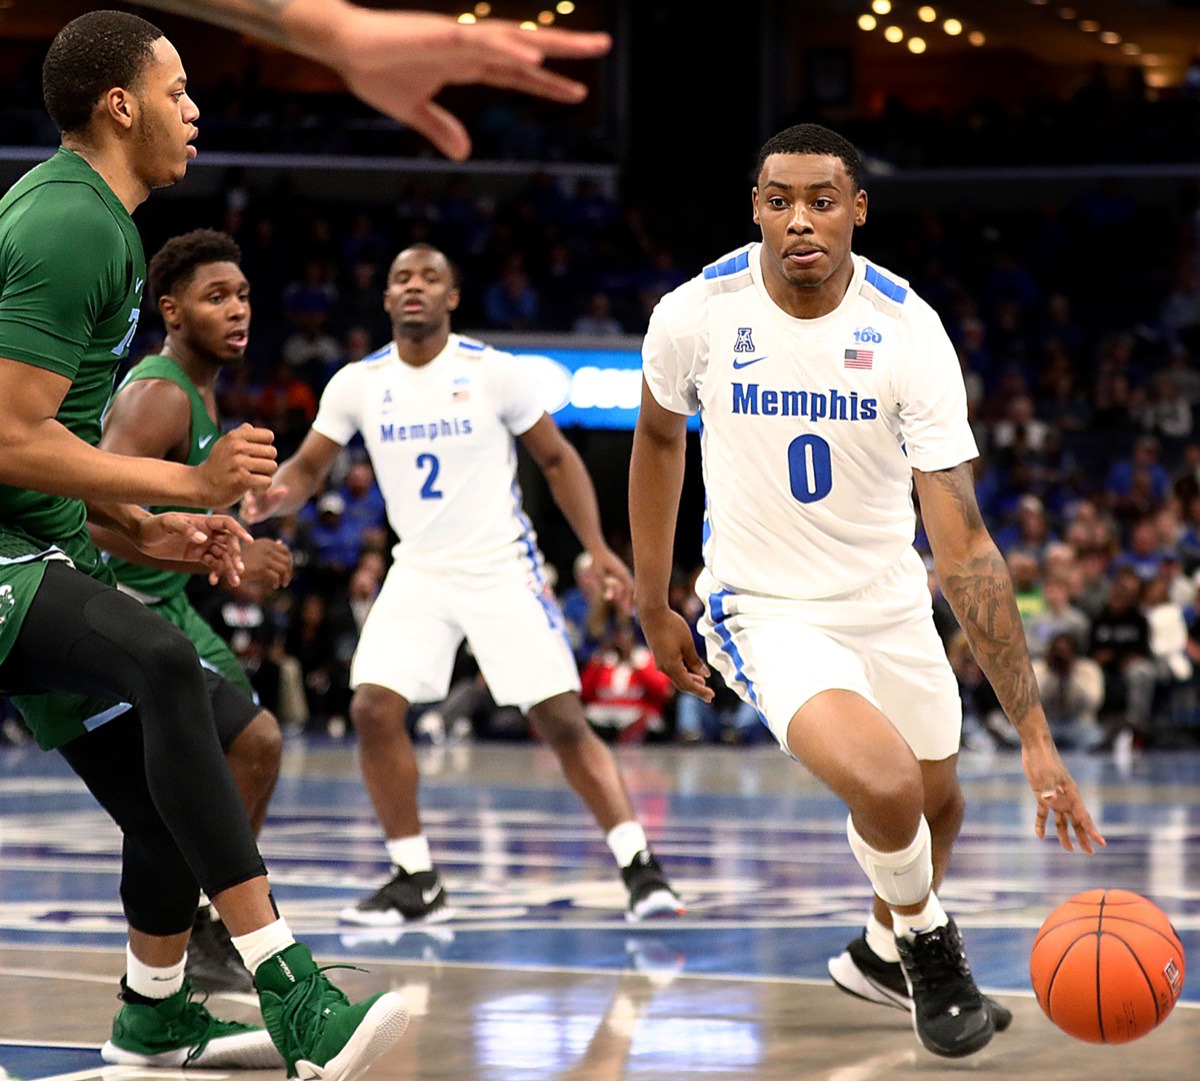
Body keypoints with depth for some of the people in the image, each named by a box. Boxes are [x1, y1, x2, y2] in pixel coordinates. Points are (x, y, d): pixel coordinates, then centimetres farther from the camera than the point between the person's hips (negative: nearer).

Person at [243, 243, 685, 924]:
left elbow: (557, 458, 1)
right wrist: (276, 497, -18)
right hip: (419, 573, 3)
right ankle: (417, 883, 0)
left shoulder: (494, 372, -8)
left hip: (503, 569, -3)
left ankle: (640, 867, -1)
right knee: (374, 709, -13)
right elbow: (309, 467, 6)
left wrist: (598, 547, -9)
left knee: (561, 719, -10)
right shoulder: (358, 383, -1)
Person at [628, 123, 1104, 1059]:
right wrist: (654, 609, 10)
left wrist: (1034, 732, -28)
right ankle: (926, 939, 5)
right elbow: (659, 439, 5)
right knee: (887, 785, -27)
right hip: (766, 608, -3)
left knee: (937, 803, 20)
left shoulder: (908, 333, -21)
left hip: (889, 602, 3)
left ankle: (882, 954, 52)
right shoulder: (696, 315, -18)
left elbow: (963, 546, -23)